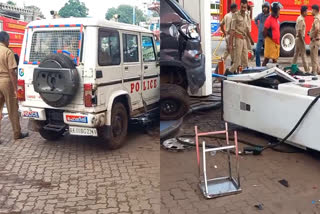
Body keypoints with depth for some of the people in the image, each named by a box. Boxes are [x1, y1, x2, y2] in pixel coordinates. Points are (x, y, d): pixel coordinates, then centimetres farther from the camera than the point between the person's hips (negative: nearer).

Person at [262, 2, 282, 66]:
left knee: (275, 59, 14)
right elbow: (265, 31, -15)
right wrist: (266, 39, -9)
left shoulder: (277, 19, 11)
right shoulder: (269, 19, -15)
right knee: (267, 58, -5)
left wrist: (278, 41, 18)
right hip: (270, 41, -8)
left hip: (276, 42, 8)